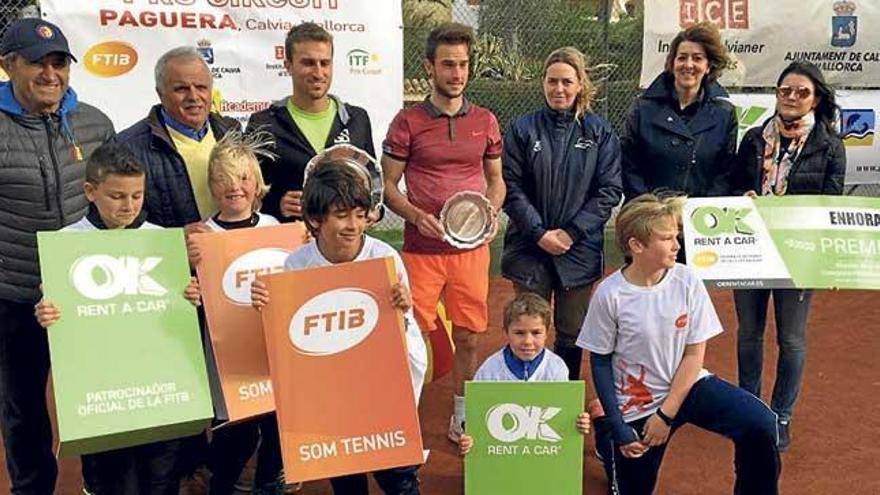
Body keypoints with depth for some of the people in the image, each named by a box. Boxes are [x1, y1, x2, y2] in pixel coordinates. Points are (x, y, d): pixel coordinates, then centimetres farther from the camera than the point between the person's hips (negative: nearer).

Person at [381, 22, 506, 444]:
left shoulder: (485, 121, 7)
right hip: (421, 249, -3)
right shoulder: (407, 122, -2)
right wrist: (418, 217, -16)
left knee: (467, 337, 10)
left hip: (472, 248, 3)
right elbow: (388, 186, 0)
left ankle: (460, 420, 28)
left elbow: (496, 180, 16)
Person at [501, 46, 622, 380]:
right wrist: (539, 233, -13)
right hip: (529, 248, -1)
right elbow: (512, 187, -4)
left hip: (579, 250, 1)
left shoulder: (599, 133, 2)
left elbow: (609, 190, -2)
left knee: (572, 334, 13)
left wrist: (572, 233, -11)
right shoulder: (523, 129, 0)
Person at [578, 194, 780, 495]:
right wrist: (618, 427, -9)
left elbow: (694, 353, -6)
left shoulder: (687, 280, -11)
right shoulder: (610, 295, -17)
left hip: (686, 385, 2)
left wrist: (666, 414, -10)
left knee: (760, 424, -21)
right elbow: (600, 361, -6)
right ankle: (606, 439, 38)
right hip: (634, 405, -1)